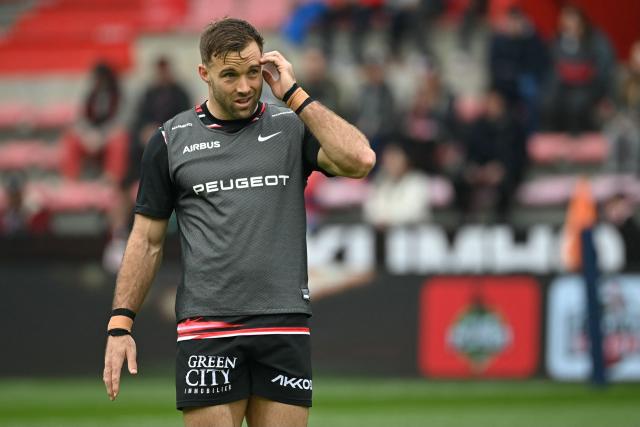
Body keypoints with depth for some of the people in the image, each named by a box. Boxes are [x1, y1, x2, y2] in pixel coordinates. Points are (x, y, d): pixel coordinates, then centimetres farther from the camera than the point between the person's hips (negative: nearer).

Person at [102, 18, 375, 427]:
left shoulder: (294, 127, 6)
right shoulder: (171, 140, 6)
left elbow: (360, 160, -12)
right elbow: (147, 240, 10)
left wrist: (294, 94, -8)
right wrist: (120, 324, 2)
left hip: (285, 328, 1)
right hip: (206, 330, -1)